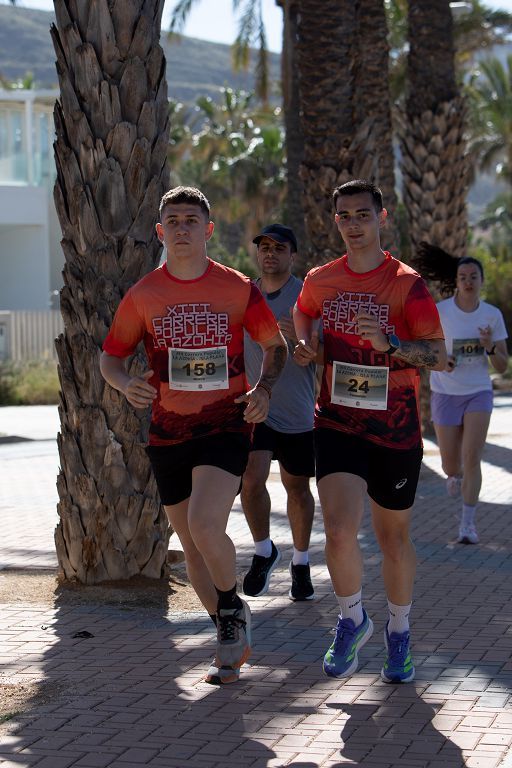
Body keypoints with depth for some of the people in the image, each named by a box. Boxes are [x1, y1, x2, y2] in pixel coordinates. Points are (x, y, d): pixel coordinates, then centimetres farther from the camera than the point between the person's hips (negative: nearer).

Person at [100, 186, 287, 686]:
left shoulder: (237, 289, -1)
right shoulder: (143, 295, 2)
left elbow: (276, 345, 11)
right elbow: (110, 357, 10)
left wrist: (264, 387, -7)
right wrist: (127, 385, -12)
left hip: (225, 425, -3)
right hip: (168, 432, 3)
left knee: (205, 525, -23)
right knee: (191, 545, 9)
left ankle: (233, 609, 5)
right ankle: (233, 641, 25)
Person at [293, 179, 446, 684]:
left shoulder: (407, 284, -7)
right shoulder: (320, 281, 4)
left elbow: (439, 356, -11)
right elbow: (304, 317, 26)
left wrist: (389, 343, -28)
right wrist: (305, 347, 4)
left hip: (395, 431, -1)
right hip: (337, 423, 1)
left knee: (394, 540, 11)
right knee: (339, 532, -16)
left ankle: (399, 633, 35)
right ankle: (352, 620, 11)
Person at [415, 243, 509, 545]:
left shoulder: (492, 315, -5)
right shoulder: (440, 311, -11)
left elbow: (502, 366, -2)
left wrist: (490, 346, -23)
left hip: (478, 393, 0)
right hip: (446, 394, 0)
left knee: (472, 459, -16)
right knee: (451, 467, 8)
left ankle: (468, 524, -6)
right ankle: (455, 474, 46)